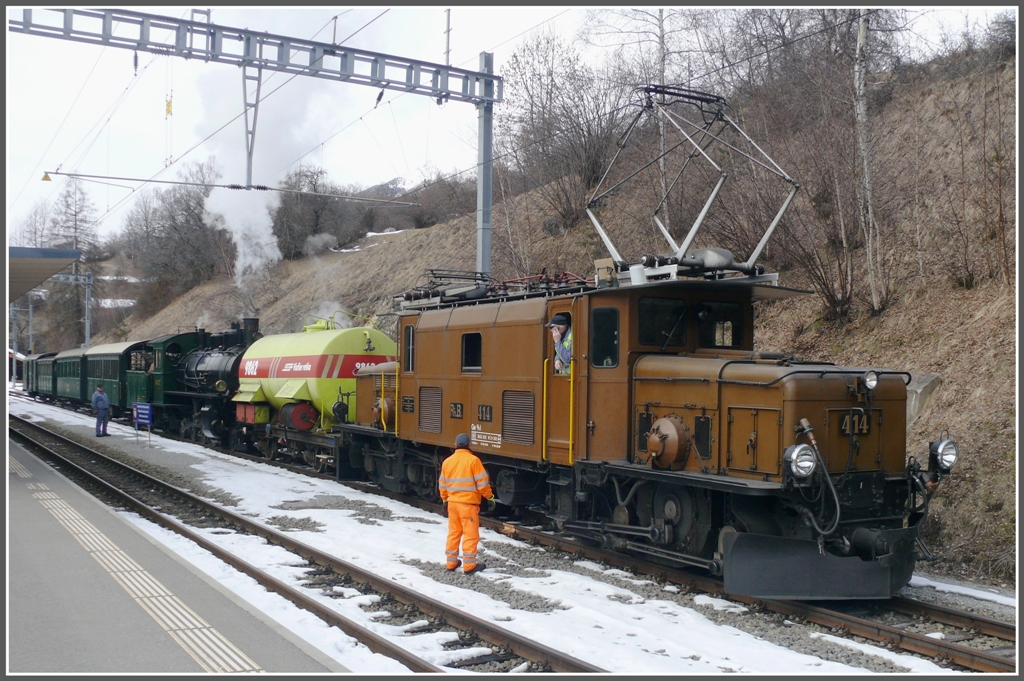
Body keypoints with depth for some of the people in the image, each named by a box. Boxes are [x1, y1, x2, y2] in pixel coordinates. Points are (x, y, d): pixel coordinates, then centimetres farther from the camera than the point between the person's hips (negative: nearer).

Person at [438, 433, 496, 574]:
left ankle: (451, 562, 21)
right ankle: (469, 565, 2)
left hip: (452, 503, 6)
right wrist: (490, 498, -1)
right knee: (470, 534, 1)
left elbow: (442, 485, 12)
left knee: (453, 533, 15)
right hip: (468, 504, -6)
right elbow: (482, 483, -13)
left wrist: (445, 500, 24)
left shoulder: (447, 461, 5)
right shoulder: (473, 460, -12)